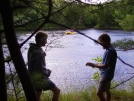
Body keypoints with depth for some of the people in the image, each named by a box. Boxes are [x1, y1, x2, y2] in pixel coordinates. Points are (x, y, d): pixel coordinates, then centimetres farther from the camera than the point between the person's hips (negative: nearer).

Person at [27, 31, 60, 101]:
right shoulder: (38, 52, -26)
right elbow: (41, 69, -24)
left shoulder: (31, 49, 4)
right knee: (57, 91, 1)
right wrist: (48, 72, -6)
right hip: (40, 77, -9)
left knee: (38, 94, 21)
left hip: (34, 77, 10)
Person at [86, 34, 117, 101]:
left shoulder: (109, 51, -26)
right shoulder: (110, 49, 7)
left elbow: (105, 66, -27)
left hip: (106, 76, -10)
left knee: (99, 93, -5)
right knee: (106, 90, 19)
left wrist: (93, 65, -20)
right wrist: (96, 64, 5)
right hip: (106, 74, 10)